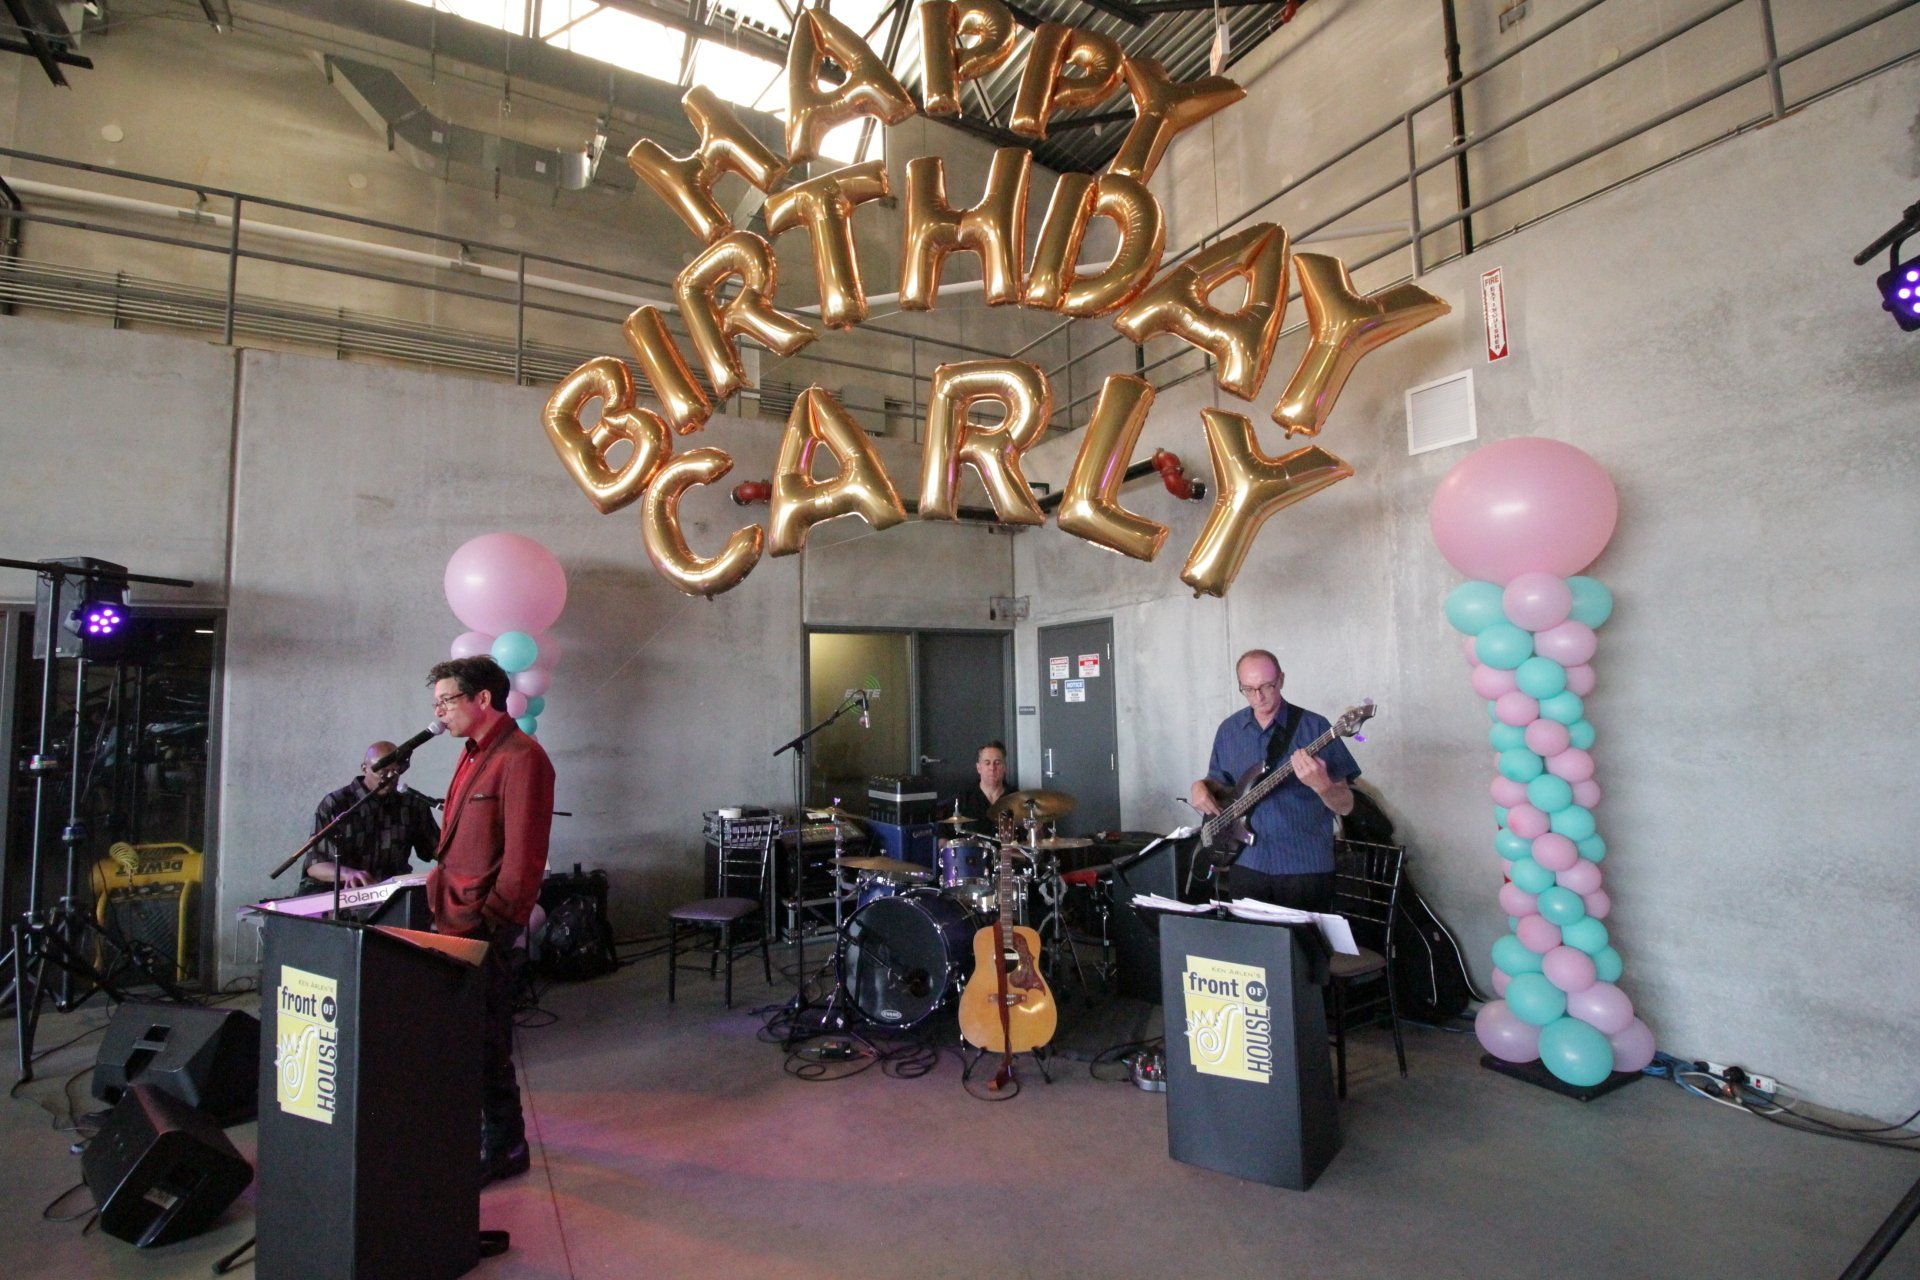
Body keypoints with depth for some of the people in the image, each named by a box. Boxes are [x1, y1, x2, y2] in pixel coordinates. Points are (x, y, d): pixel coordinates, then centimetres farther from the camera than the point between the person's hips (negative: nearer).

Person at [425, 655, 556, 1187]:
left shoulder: (520, 758, -17)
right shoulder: (474, 753, 15)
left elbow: (523, 854, -20)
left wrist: (488, 919, -19)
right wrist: (445, 902, 14)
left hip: (486, 922, -9)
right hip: (457, 916, 9)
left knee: (483, 1036, 0)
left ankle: (504, 1146, 15)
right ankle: (469, 1129, 33)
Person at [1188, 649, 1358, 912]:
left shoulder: (1314, 727, -7)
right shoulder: (1228, 730, 5)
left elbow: (1345, 807, -7)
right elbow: (1218, 781, 18)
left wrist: (1321, 784, -27)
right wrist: (1200, 787, -4)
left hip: (1306, 866, -3)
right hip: (1247, 863, 3)